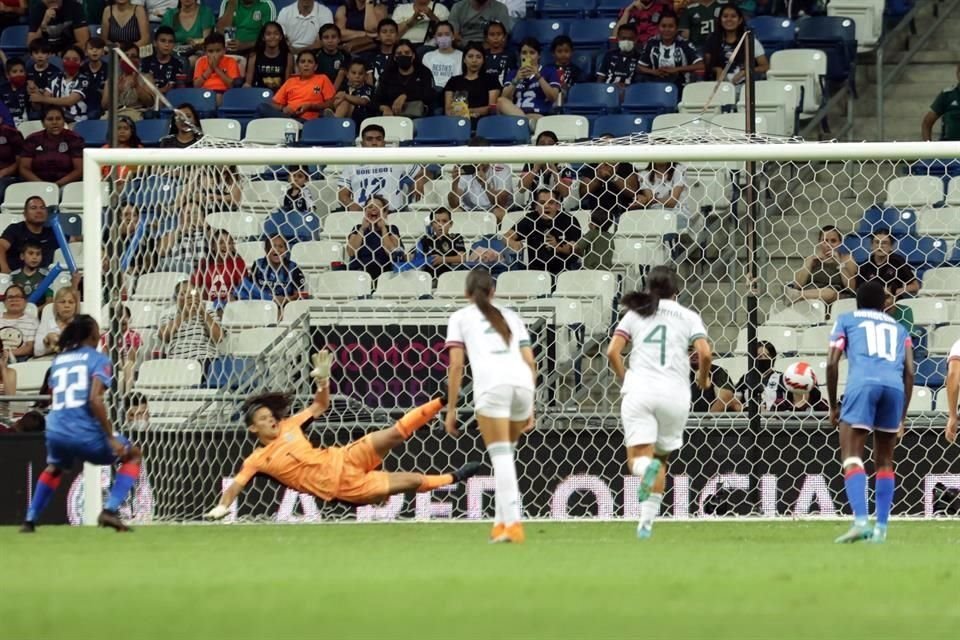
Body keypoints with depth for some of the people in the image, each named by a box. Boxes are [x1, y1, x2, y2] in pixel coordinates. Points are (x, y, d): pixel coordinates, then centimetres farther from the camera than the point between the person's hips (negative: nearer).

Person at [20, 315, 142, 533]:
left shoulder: (58, 361, 19)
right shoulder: (98, 359, 1)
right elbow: (94, 399, -13)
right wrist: (110, 437, -12)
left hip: (55, 431, 5)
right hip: (85, 432, -5)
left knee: (54, 467, 38)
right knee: (132, 456, 17)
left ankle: (30, 521, 30)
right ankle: (110, 510, 0)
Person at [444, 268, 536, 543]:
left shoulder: (461, 317, 19)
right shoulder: (511, 316, 29)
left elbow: (456, 365, 9)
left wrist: (451, 409, 11)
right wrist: (530, 408, 23)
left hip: (491, 385, -4)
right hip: (523, 383, 4)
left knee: (501, 456, -6)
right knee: (506, 455, 19)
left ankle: (512, 523, -17)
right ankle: (502, 520, 15)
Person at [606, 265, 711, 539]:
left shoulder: (634, 314, 14)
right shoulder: (688, 316, 10)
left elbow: (612, 352, 3)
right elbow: (705, 353, -4)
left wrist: (624, 379, 20)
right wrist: (703, 379, 15)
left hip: (638, 390, 0)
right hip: (674, 392, 0)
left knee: (638, 458, -6)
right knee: (662, 458, 17)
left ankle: (646, 468, -43)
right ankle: (647, 522, 10)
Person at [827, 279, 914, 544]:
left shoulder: (846, 321, 23)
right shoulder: (898, 328, 30)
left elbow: (832, 364, 10)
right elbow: (909, 372, 19)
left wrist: (833, 406, 17)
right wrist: (902, 417, 23)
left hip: (863, 383, -3)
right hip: (894, 386, 3)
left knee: (851, 456, -7)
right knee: (884, 461, 15)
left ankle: (861, 520, -27)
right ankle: (881, 527, 10)